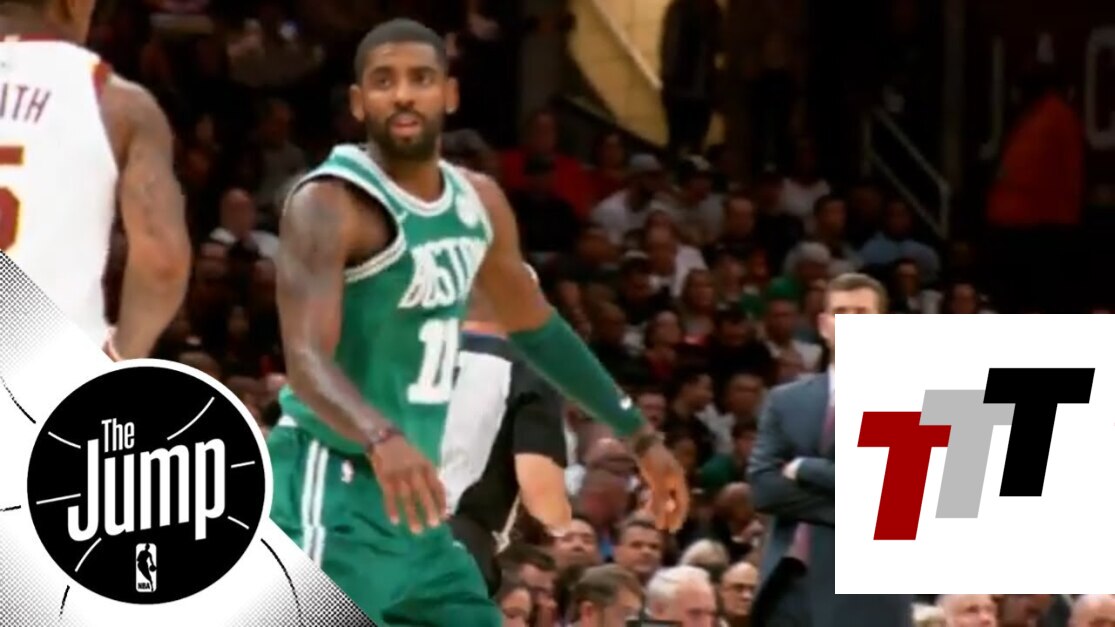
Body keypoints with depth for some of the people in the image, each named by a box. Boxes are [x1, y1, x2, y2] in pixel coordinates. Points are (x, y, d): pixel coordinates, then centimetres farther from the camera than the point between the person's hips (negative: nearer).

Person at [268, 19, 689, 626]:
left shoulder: (477, 202, 10)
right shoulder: (331, 204, -16)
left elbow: (535, 326, 25)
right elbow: (306, 358, -29)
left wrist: (639, 435, 27)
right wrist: (381, 436, -48)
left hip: (412, 498, 9)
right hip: (334, 492, -9)